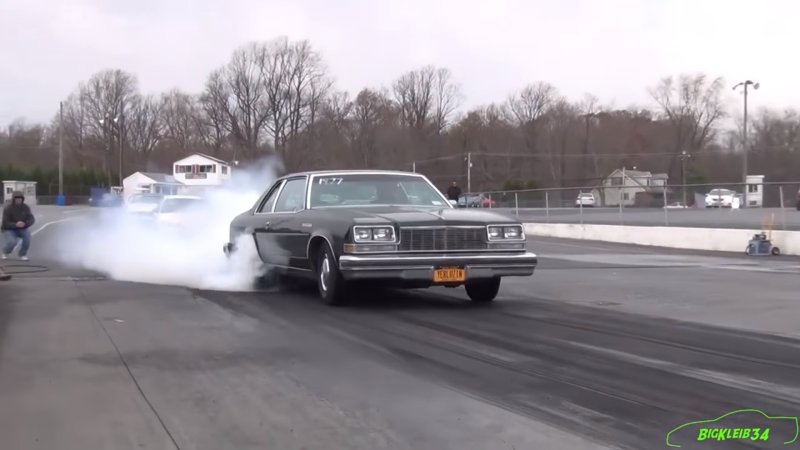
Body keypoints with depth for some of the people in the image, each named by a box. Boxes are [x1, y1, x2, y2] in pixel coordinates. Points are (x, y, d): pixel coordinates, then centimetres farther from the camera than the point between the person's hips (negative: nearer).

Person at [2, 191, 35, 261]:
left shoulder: (26, 207, -10)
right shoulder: (8, 208, -19)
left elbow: (32, 219, -15)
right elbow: (5, 224, -22)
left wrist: (24, 224, -36)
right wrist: (16, 225, -40)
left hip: (22, 229, 3)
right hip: (9, 230, -3)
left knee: (27, 234, -30)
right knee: (12, 242, -29)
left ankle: (23, 254, -6)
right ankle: (5, 252, 10)